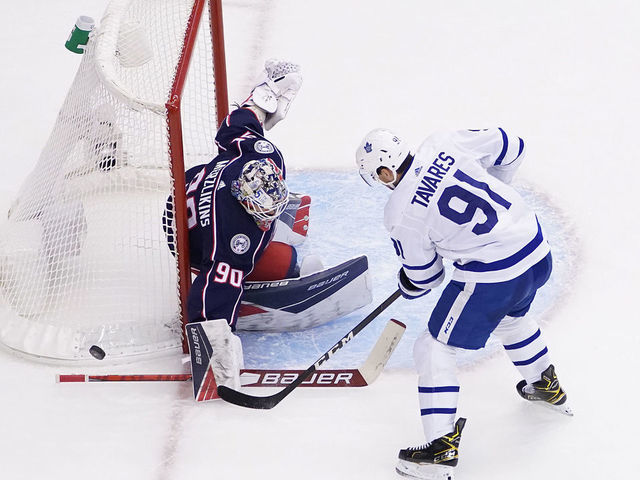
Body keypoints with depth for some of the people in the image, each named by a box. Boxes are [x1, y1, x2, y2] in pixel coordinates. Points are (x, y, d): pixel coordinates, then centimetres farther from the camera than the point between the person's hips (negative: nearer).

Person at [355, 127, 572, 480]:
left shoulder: (400, 216, -12)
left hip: (492, 276, -7)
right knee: (509, 318, 38)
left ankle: (442, 447, 4)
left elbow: (423, 278, 2)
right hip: (536, 249, 8)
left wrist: (406, 286, 26)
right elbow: (510, 148, 11)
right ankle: (547, 387, 58)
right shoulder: (444, 145, -1)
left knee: (434, 349, 7)